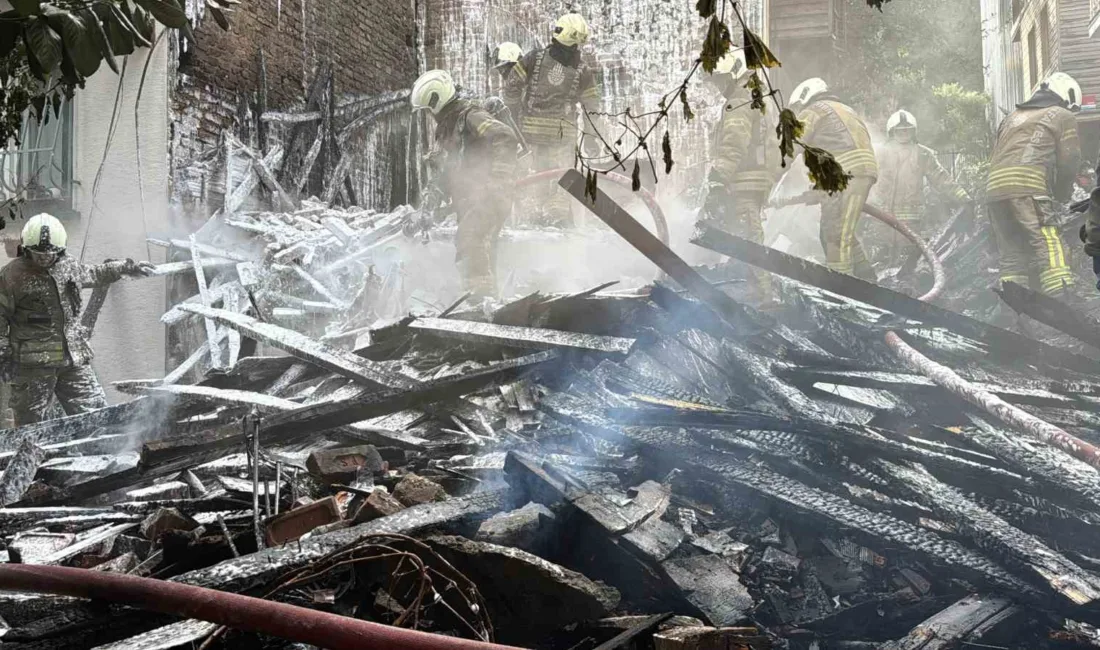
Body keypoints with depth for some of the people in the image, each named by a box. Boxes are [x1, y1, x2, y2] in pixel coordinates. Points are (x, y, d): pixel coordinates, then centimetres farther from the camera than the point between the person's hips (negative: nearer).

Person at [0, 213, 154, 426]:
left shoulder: (68, 266, 11)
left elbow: (93, 274, 32)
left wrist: (127, 267, 39)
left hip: (74, 360, 5)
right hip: (32, 364, -5)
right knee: (30, 425, 2)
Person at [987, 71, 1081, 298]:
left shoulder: (1013, 117, 32)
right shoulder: (1063, 116, 14)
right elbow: (1069, 162, 6)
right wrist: (1062, 193, 22)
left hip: (993, 189, 6)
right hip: (1027, 188, -6)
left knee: (1011, 254, 8)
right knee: (1048, 248, -13)